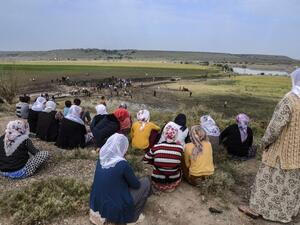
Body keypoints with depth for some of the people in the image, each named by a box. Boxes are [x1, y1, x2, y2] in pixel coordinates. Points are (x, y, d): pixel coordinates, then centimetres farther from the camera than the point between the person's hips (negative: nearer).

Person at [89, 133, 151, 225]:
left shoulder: (101, 159, -4)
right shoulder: (122, 164, -24)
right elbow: (136, 185, -7)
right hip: (114, 210, -7)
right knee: (145, 182, 4)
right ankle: (132, 217, 11)